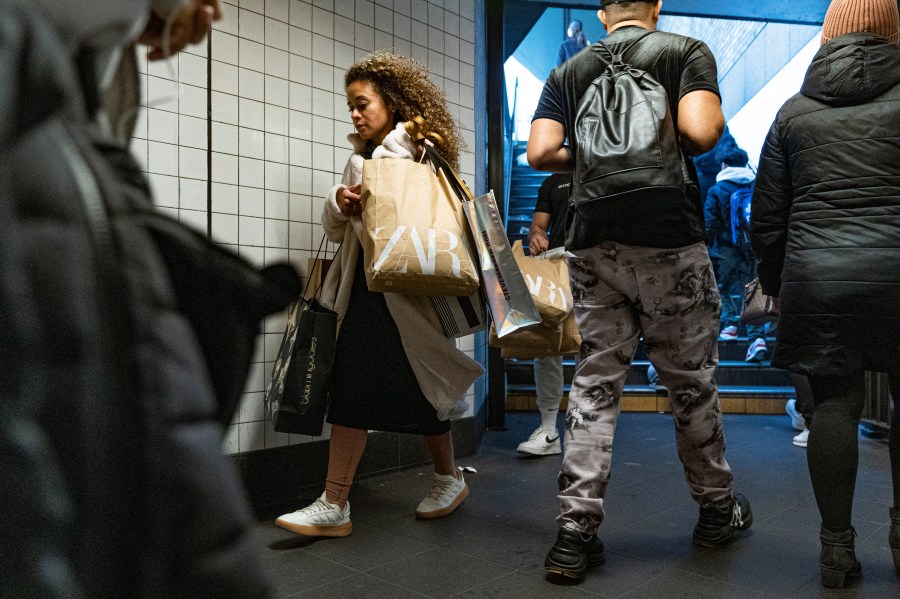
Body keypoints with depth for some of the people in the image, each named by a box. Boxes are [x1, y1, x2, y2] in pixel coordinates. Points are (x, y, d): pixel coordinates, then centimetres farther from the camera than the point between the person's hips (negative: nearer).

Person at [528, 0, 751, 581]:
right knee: (691, 381, 11)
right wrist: (707, 126, 9)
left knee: (595, 385, 5)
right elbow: (700, 131, -14)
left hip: (594, 245, 3)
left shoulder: (568, 72, 13)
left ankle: (576, 533, 3)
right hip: (671, 243, -2)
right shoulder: (687, 51, 4)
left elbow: (541, 152, 0)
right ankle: (717, 509, 29)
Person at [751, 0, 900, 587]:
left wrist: (775, 283, 19)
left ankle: (837, 546, 13)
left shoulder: (794, 110, 10)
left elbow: (768, 214, 11)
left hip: (816, 275, 2)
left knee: (835, 404, 6)